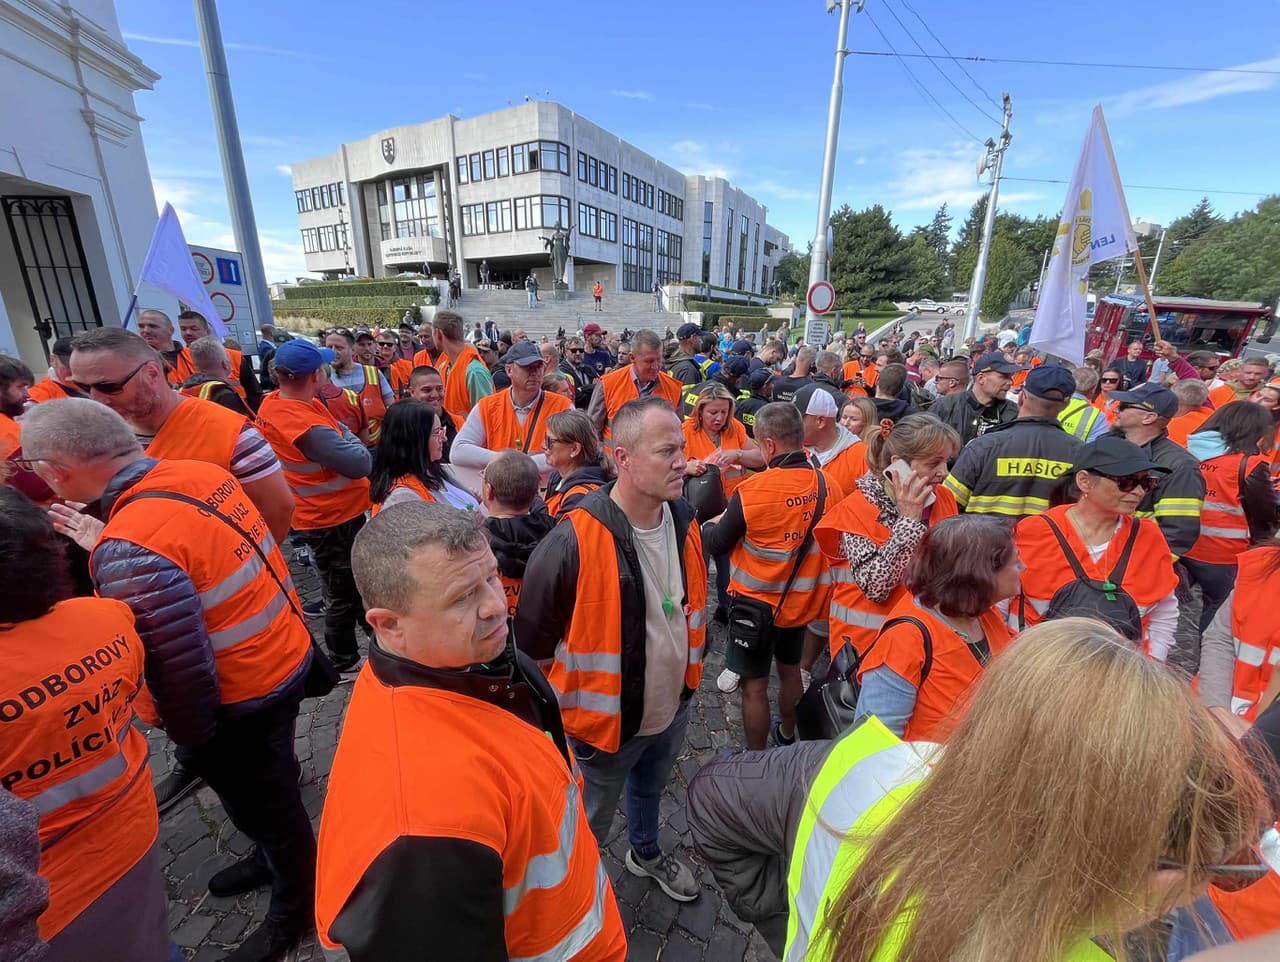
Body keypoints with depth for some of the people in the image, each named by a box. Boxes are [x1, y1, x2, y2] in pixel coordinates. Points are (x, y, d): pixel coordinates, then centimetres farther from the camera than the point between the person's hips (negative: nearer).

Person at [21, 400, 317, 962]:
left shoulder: (129, 549, -30)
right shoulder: (201, 474, -6)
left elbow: (178, 669, -25)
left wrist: (193, 740, -8)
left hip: (245, 697, -8)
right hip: (288, 653, 8)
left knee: (262, 804, 18)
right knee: (267, 788, 31)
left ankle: (295, 908, 44)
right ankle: (275, 857, 58)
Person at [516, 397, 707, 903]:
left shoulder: (685, 520, -12)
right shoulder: (574, 542, -34)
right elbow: (533, 644, -20)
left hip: (673, 707, 6)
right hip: (604, 719, -5)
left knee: (651, 790, 34)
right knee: (589, 825, 22)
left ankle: (646, 852, 65)